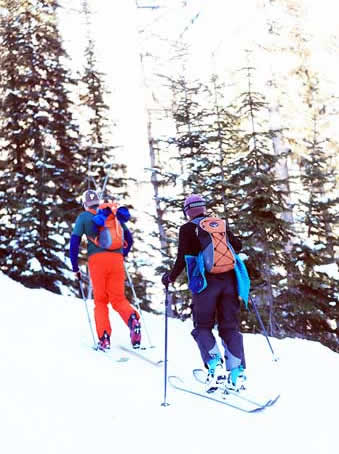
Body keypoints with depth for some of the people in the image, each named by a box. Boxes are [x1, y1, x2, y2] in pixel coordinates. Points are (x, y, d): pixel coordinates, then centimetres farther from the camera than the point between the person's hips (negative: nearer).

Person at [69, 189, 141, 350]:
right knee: (118, 298, 6)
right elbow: (129, 238, 24)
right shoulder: (115, 214, 20)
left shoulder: (84, 217, 11)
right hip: (116, 259, 2)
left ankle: (104, 338, -7)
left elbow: (74, 241, 3)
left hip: (97, 259, -2)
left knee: (100, 300, 7)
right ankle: (132, 318, -26)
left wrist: (75, 267, 7)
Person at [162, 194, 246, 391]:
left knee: (203, 327, 8)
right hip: (228, 279, 3)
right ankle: (237, 372, -2)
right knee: (230, 326, 9)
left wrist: (171, 277, 7)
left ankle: (215, 365, -13)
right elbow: (237, 246, 20)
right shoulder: (221, 225, 11)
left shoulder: (188, 229, 1)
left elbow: (183, 258, -6)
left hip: (206, 282, -3)